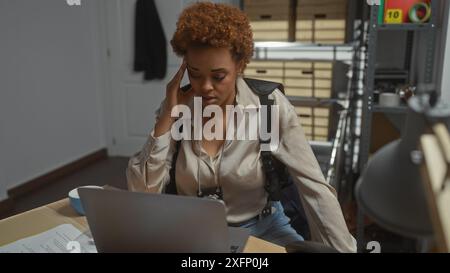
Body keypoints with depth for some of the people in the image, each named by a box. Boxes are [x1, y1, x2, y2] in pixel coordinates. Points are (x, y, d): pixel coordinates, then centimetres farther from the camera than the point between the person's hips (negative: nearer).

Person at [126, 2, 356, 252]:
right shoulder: (176, 109, -9)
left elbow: (315, 187, -15)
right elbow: (143, 190, -14)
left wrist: (344, 249, -17)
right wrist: (168, 115, -20)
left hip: (262, 227, 0)